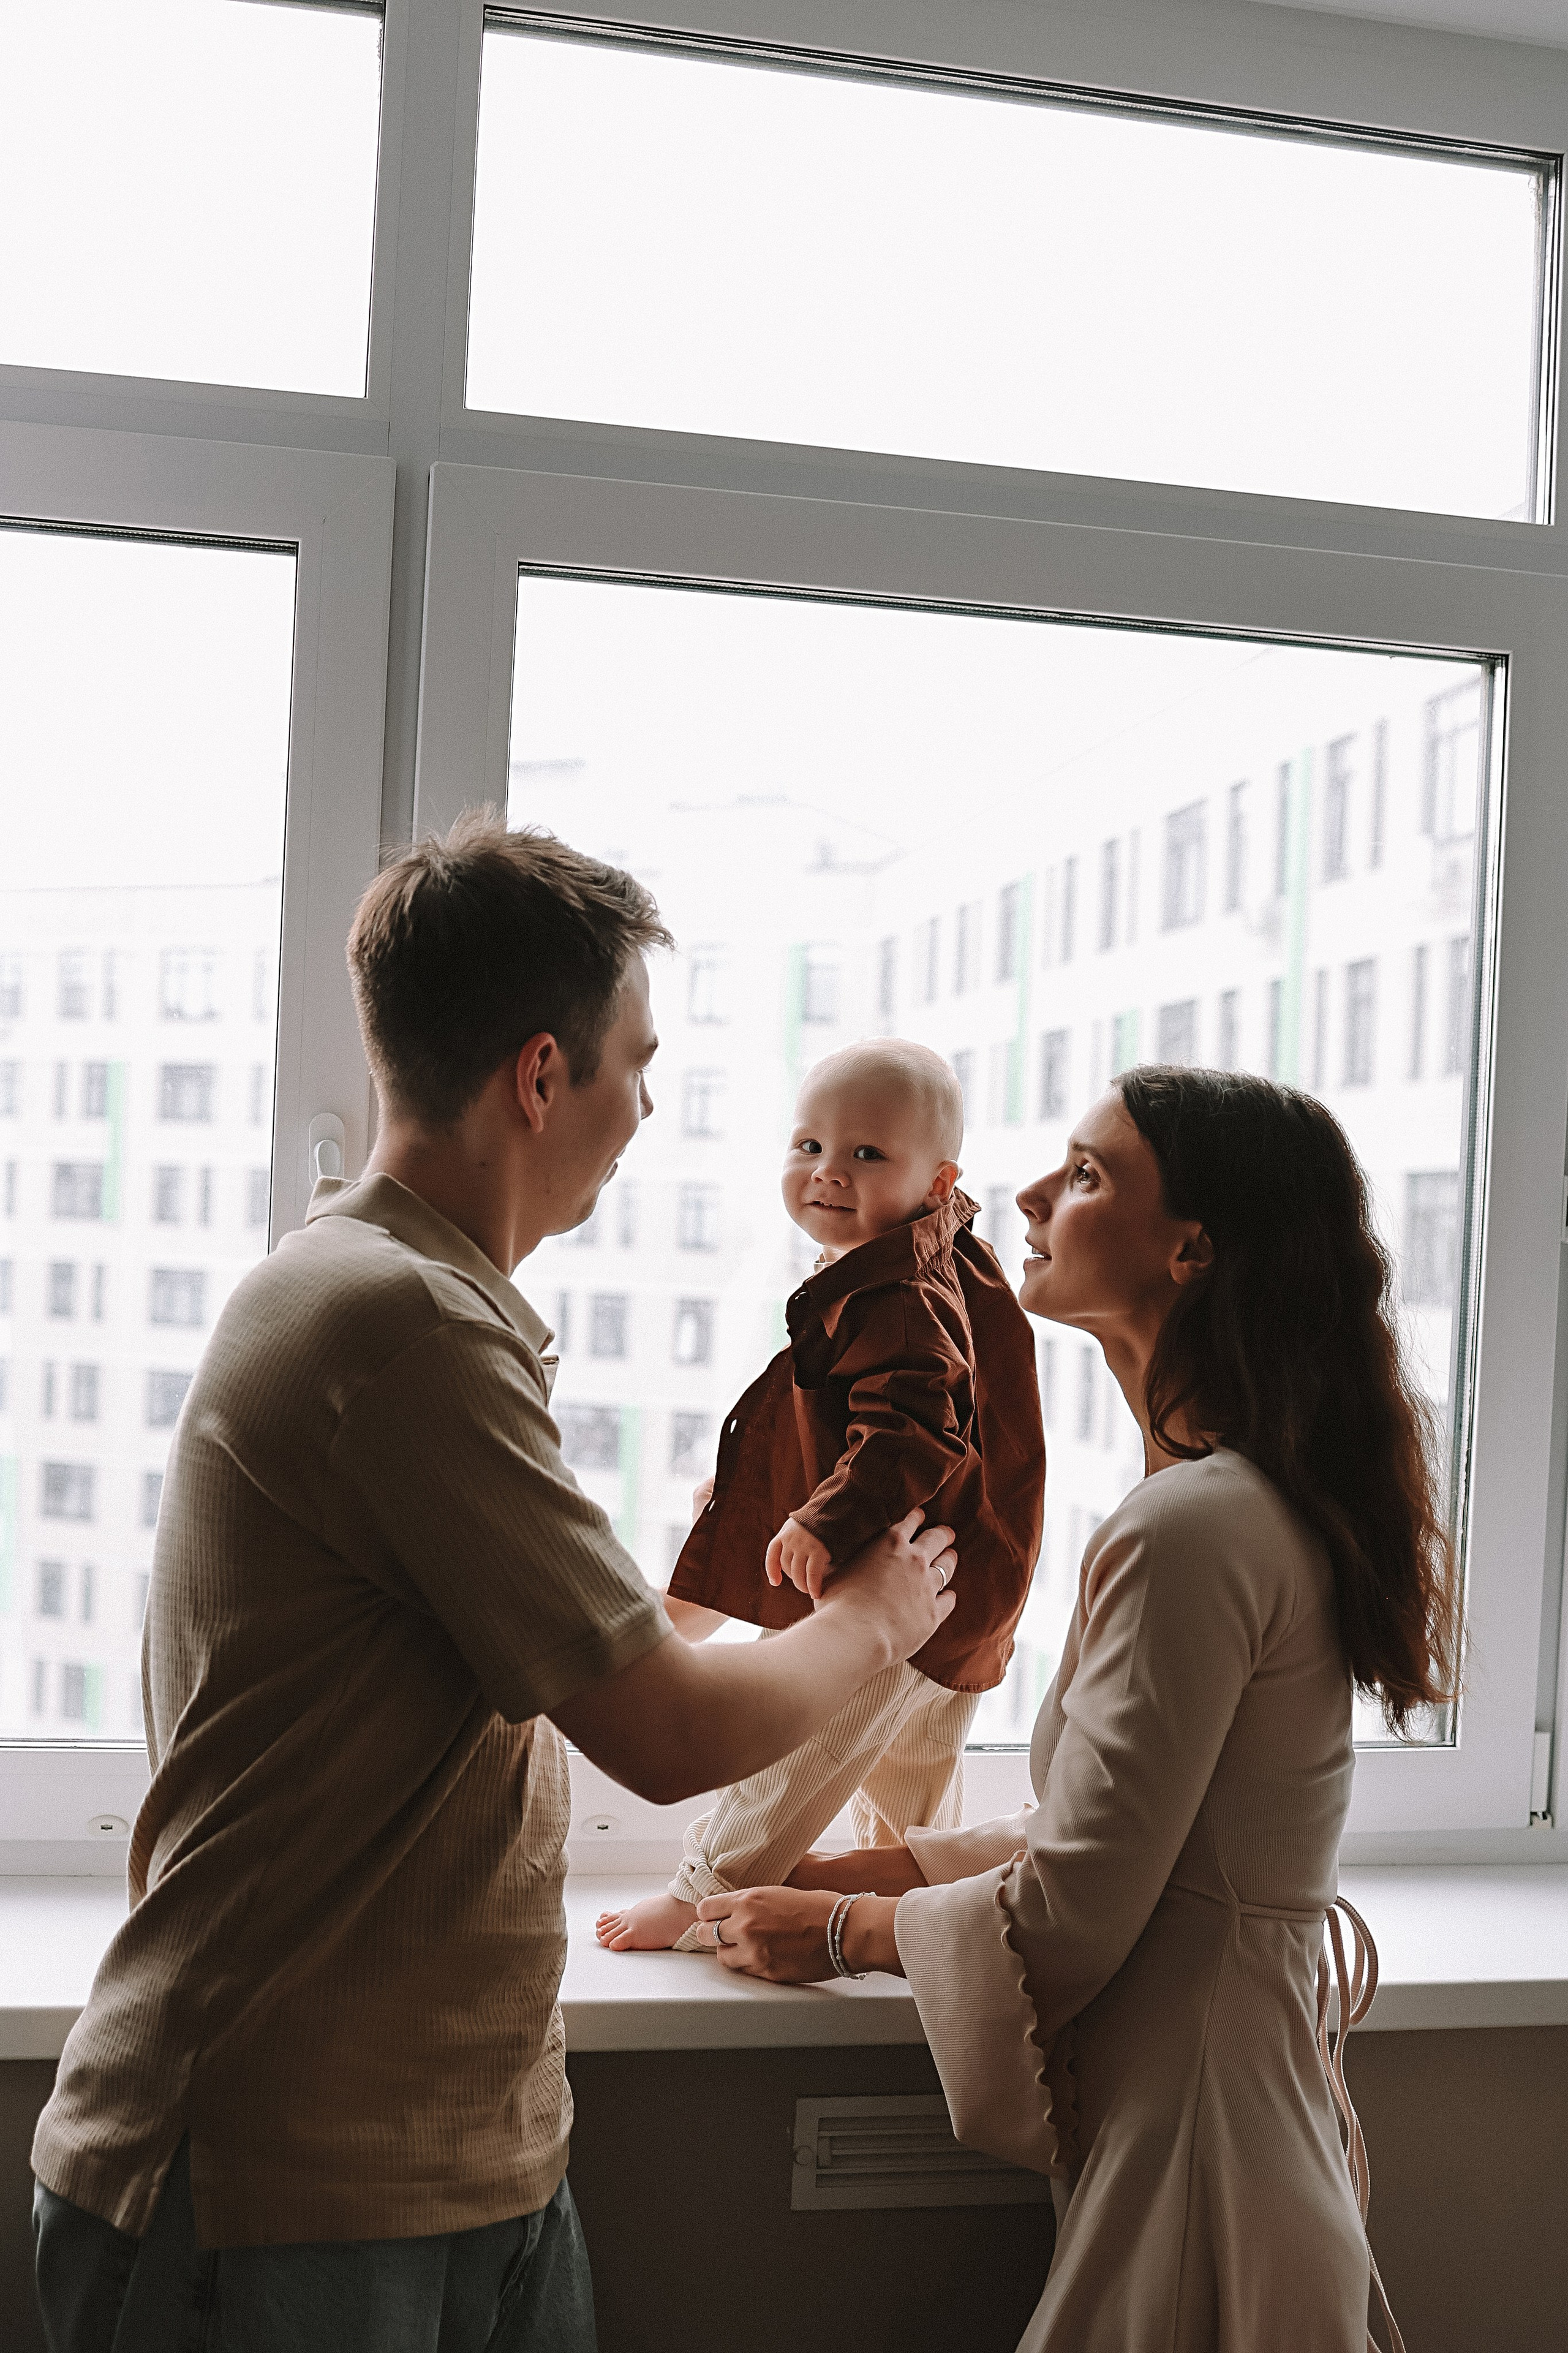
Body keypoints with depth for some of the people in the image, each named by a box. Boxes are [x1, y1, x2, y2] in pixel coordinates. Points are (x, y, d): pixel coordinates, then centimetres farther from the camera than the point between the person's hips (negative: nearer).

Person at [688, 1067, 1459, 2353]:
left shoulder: (1188, 1533, -24)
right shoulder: (1269, 1504, 8)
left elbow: (1069, 1916, -19)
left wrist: (838, 1927, -4)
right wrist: (891, 1865, 13)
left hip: (1188, 2102, -9)